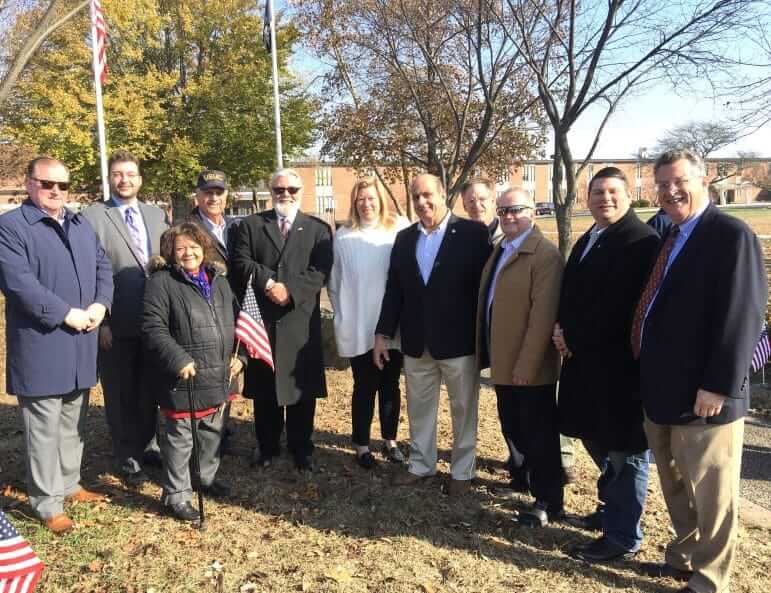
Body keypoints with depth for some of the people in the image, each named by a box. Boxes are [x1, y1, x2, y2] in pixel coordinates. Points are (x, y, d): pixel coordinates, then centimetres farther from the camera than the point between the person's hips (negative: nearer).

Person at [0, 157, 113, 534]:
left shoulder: (81, 225, 15)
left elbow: (103, 267, 11)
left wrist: (99, 306, -7)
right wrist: (66, 314, -20)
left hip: (81, 343, 7)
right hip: (41, 345, -6)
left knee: (73, 422, 17)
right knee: (44, 428, 1)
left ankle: (68, 484, 33)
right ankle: (47, 504, 13)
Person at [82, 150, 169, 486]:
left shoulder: (157, 215, 10)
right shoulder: (93, 217, -6)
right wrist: (99, 321, -14)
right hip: (116, 324, -4)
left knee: (150, 389, 17)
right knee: (121, 394, 9)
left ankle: (148, 445, 34)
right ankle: (128, 458, 24)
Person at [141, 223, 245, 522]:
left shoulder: (218, 280, 9)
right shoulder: (161, 282, -11)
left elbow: (235, 320, 16)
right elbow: (153, 329, -16)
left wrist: (238, 354, 7)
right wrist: (178, 360, -23)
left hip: (218, 377, 6)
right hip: (183, 378, -6)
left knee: (212, 431, 21)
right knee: (180, 437, 6)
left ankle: (207, 476, 41)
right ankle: (177, 494, 21)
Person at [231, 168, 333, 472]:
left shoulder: (318, 228, 7)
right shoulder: (250, 224, 10)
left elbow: (321, 270, -5)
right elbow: (240, 261, -2)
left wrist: (290, 289, -17)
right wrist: (267, 281, -16)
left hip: (301, 320, -1)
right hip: (261, 318, 1)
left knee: (302, 387, 7)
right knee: (263, 388, 10)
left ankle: (301, 447, 22)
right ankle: (267, 446, 25)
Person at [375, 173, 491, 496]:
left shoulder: (473, 233, -7)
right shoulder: (404, 237, 7)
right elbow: (394, 289, 8)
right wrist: (383, 334, 5)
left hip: (459, 341, -4)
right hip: (416, 342, 4)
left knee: (463, 409, 11)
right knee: (419, 407, 17)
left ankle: (462, 471, 27)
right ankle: (421, 463, 35)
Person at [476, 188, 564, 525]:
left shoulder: (545, 255, -15)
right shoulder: (499, 251, 12)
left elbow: (543, 316, -21)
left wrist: (526, 365, -22)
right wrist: (490, 354, 11)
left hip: (529, 367, -8)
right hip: (503, 363, 8)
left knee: (540, 435, 6)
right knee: (514, 430, 20)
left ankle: (548, 503, 22)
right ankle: (532, 481, 40)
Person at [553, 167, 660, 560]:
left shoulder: (641, 241, -15)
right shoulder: (586, 241, 15)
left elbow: (617, 306, -22)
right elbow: (570, 293, 16)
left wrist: (572, 337, -14)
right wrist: (563, 330, -3)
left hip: (619, 363, -9)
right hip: (586, 359, 9)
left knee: (624, 450, 3)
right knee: (595, 439, 20)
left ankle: (622, 537, 17)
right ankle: (610, 511, 39)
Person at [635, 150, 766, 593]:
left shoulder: (732, 235, -13)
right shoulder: (665, 238, 12)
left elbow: (742, 317, -20)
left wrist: (717, 385, -22)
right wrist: (647, 377, 13)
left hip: (702, 393, -8)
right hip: (662, 389, 8)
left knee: (711, 492, 9)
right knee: (676, 486, 23)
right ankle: (685, 555, 42)